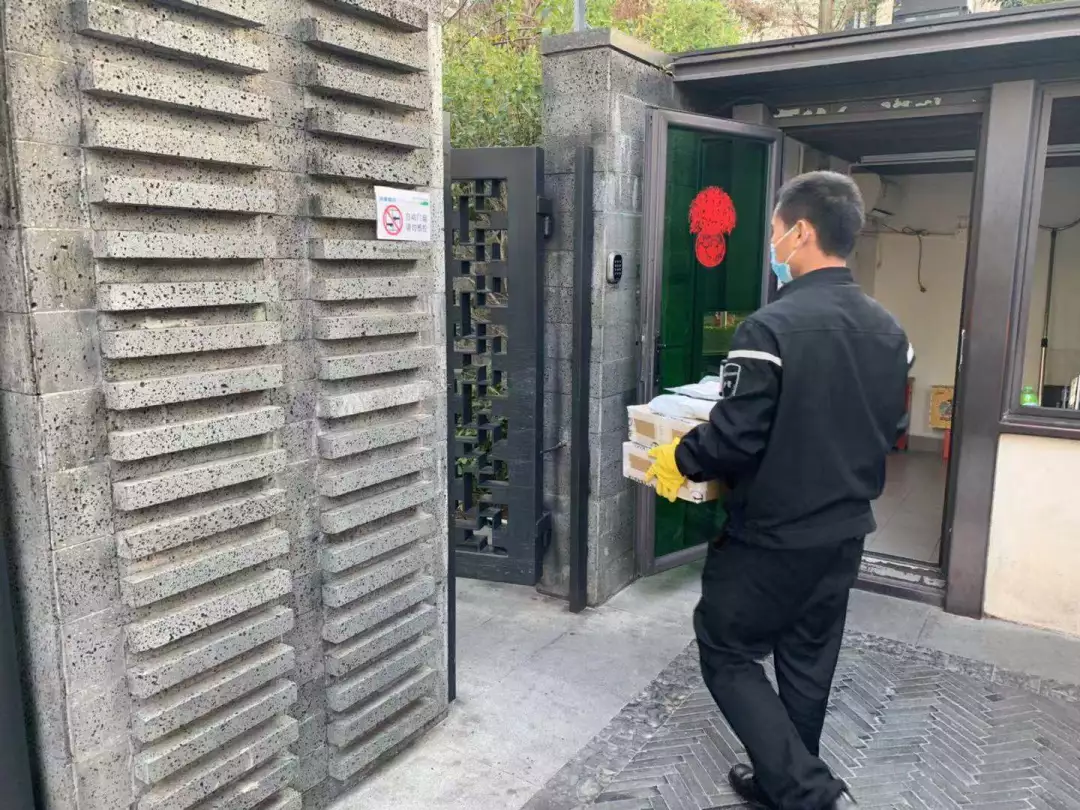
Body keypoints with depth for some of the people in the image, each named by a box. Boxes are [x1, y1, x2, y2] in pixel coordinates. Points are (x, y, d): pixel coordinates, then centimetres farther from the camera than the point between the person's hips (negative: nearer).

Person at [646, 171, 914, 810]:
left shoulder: (772, 327, -23)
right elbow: (892, 431, 12)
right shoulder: (890, 331, 2)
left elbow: (735, 437, -22)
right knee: (809, 661, 20)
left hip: (773, 534, -7)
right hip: (845, 532, 8)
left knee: (728, 652, 11)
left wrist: (678, 461, -4)